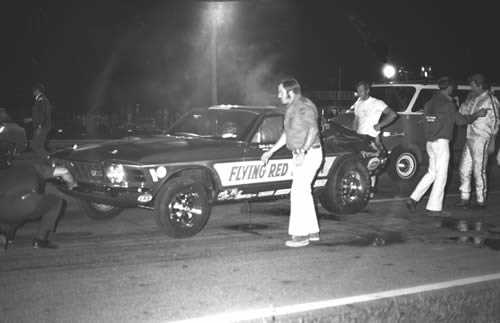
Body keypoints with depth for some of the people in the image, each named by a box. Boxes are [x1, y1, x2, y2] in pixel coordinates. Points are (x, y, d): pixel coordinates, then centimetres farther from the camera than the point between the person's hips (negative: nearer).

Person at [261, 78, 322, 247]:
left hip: (309, 154, -10)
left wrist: (303, 152, -40)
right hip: (300, 155, 10)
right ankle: (313, 231, 20)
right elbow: (286, 134, 23)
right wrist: (270, 151, 21)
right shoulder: (291, 108, 15)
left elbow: (313, 129, -29)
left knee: (298, 193, -11)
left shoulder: (305, 107, -17)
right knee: (304, 193, 13)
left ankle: (300, 235, -8)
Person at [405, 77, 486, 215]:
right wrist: (477, 114, 5)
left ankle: (413, 198, 11)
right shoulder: (447, 104, -13)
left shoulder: (432, 100, 8)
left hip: (430, 142, 8)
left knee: (432, 173, 18)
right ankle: (434, 208, 2)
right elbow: (460, 120, -8)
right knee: (441, 175, 0)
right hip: (441, 142, -8)